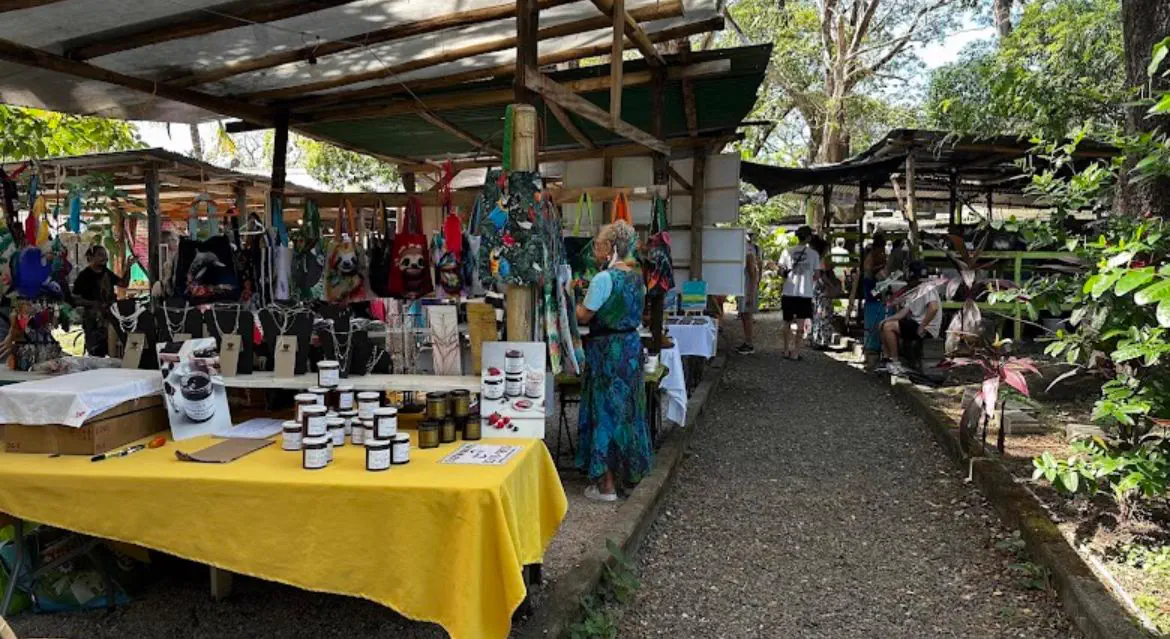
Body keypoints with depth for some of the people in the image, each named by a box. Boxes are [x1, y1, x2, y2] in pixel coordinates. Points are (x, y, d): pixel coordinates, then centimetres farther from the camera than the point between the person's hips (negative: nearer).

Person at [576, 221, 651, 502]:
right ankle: (629, 470, 29)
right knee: (626, 409, 17)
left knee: (605, 409, 0)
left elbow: (584, 316, -12)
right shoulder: (637, 276, 7)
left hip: (607, 350, -8)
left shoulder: (604, 278, -18)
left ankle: (606, 485, 6)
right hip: (632, 344, 8)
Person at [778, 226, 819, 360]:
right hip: (805, 293, -2)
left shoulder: (788, 251, -1)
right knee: (800, 323, 1)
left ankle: (786, 350, 21)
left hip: (789, 292, 2)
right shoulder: (813, 254, -3)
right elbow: (816, 275, 0)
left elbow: (781, 272, 0)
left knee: (787, 321, 14)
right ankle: (795, 352, -1)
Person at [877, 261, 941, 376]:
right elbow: (904, 312, 11)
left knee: (888, 327, -19)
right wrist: (887, 320, -2)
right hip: (916, 323, 10)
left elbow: (933, 308, -26)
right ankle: (886, 360, 3)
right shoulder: (913, 293, 17)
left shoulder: (928, 289, -12)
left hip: (927, 328, -10)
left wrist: (922, 327, -24)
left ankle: (895, 363, -14)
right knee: (885, 325, 9)